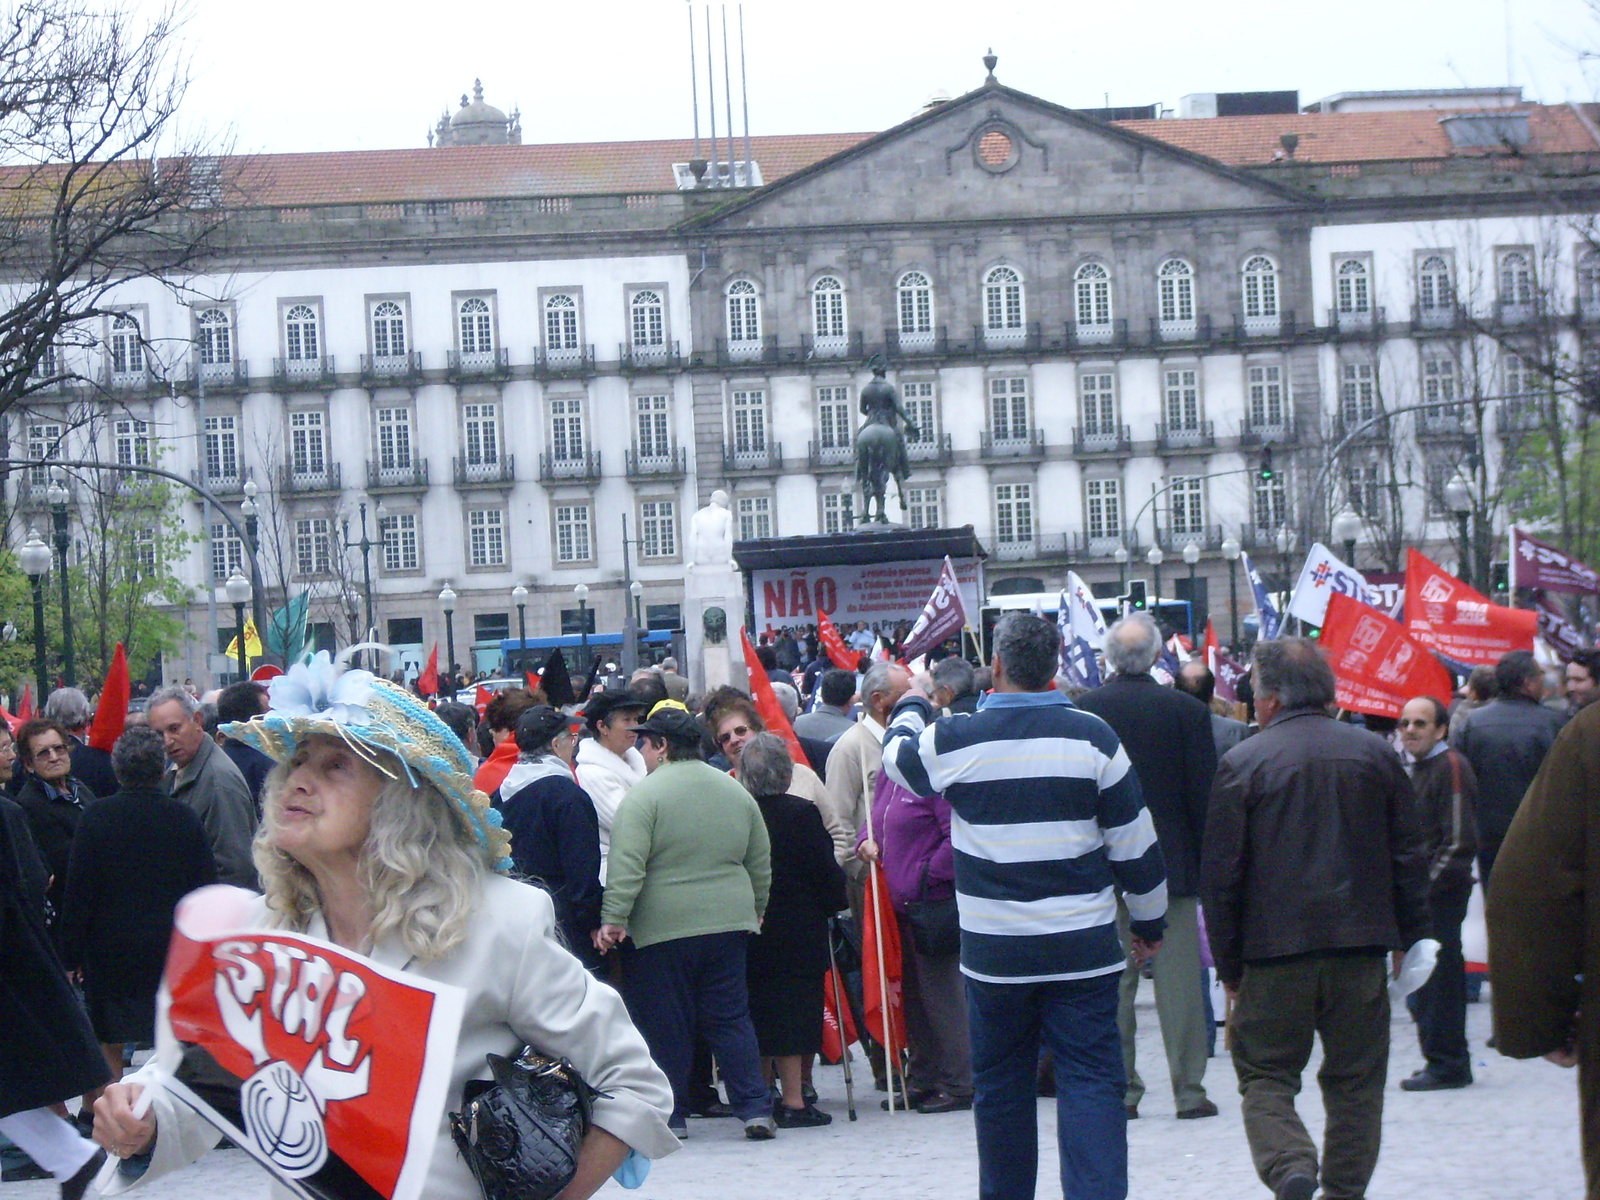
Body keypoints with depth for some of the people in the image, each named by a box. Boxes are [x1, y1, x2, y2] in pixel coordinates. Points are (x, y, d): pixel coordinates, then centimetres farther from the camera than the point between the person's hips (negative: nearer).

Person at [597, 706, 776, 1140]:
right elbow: (761, 865, 17)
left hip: (661, 927, -5)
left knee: (664, 1025, 4)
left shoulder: (644, 795, -9)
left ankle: (670, 1115, 9)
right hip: (729, 924, 5)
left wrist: (613, 920, -17)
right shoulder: (737, 792, 11)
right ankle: (755, 1109, 4)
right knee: (731, 1019, 10)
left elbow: (626, 868, -17)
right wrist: (754, 913, 28)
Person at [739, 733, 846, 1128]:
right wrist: (835, 901, 11)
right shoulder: (802, 814, -12)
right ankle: (793, 1101, -1)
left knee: (758, 1012, 12)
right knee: (793, 1011, 0)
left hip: (749, 932, 4)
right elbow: (827, 871, -8)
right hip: (798, 930, -4)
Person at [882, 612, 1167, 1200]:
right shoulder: (1093, 737, -5)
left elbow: (896, 755, 19)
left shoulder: (955, 740, -5)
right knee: (1091, 1079, -1)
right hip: (1083, 947, -1)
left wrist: (912, 706, 40)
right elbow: (1134, 843, 1)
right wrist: (1149, 919, 15)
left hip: (994, 952, 1)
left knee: (1000, 1084, 14)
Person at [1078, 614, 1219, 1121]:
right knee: (1179, 975, 3)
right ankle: (1189, 1090, 5)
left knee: (1112, 981, 7)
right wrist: (1206, 862, 5)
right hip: (1172, 863, -1)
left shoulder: (1081, 712, -5)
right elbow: (1204, 793, -4)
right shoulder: (1187, 711, -6)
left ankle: (1120, 1090, 9)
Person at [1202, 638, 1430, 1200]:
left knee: (1265, 1074, 6)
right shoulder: (1375, 753, 4)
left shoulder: (1242, 763, -7)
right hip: (1362, 944, 3)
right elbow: (1409, 855, 7)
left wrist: (1228, 963, 4)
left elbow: (1220, 874, -5)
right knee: (1356, 1080, 13)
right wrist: (1407, 936, 16)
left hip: (1275, 947, -3)